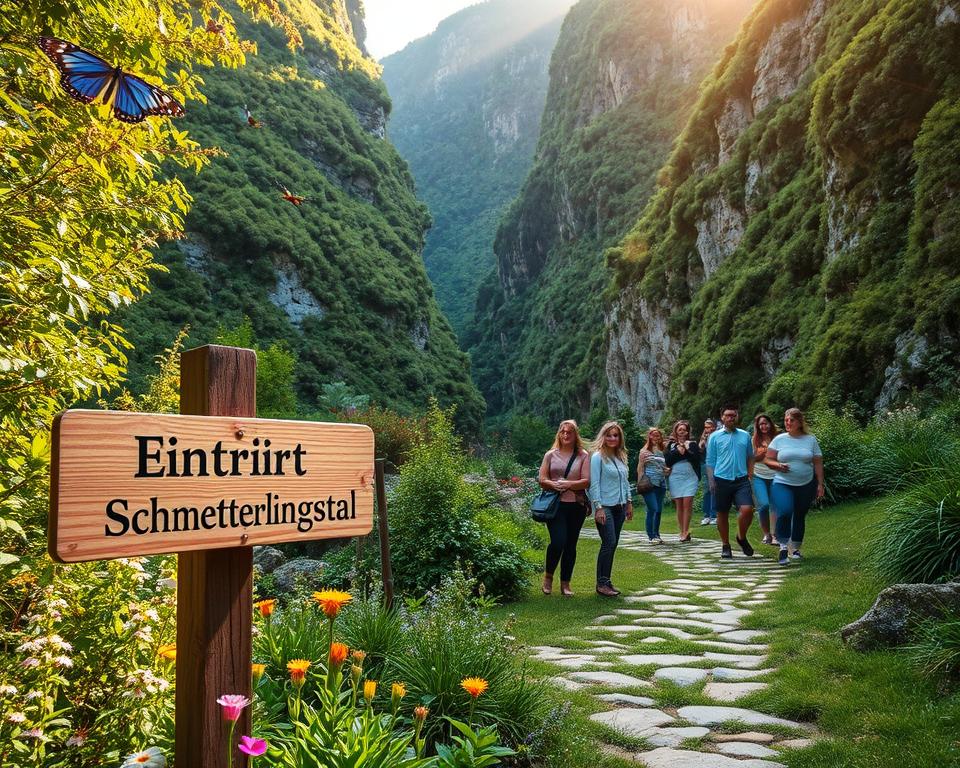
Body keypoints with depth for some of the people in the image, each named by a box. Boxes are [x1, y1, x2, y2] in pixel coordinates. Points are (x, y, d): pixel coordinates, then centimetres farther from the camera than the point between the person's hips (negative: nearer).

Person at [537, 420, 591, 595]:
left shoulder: (583, 455, 4)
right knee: (558, 541, -14)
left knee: (571, 544, 6)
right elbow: (542, 480, 3)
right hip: (555, 504, -1)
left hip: (576, 505, 1)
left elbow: (586, 481, -4)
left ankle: (565, 584, 18)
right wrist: (555, 485, -16)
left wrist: (568, 484, -18)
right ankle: (548, 576, 10)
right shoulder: (551, 455, 8)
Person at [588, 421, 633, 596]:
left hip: (619, 506, 7)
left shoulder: (621, 456, 12)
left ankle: (606, 581, 15)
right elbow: (594, 484, -13)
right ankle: (602, 583, -5)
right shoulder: (598, 457, -9)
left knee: (613, 544, 8)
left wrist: (629, 502, 15)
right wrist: (598, 507, -17)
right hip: (605, 507, -7)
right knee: (609, 543, -12)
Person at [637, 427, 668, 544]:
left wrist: (668, 471, 4)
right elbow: (640, 468, -1)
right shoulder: (644, 451, 0)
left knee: (659, 510, 6)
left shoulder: (662, 451, 14)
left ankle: (656, 535, 15)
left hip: (661, 483, 5)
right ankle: (652, 536, -4)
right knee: (652, 509, -10)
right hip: (649, 483, -5)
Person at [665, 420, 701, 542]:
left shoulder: (693, 444, 9)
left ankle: (685, 531, -10)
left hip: (690, 478, -1)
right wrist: (678, 451, -11)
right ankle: (682, 531, 6)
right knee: (679, 505, 1)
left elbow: (696, 458, -5)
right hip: (675, 478, 1)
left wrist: (685, 451, -14)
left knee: (687, 504, -10)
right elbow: (667, 460, -1)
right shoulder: (671, 445, 12)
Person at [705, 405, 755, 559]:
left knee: (747, 509, -15)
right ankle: (725, 546, 22)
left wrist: (750, 474, 8)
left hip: (741, 480, 1)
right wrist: (711, 482, -3)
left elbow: (750, 457, 16)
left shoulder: (745, 435, 9)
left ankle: (742, 538, 10)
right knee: (722, 514, 6)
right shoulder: (715, 437, 2)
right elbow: (710, 461, 3)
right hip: (722, 480, -1)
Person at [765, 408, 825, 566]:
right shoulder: (779, 439, 2)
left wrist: (820, 484, 2)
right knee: (785, 512, -23)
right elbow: (767, 460, 3)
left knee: (800, 517, 10)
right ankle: (783, 548, -14)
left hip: (806, 485, 2)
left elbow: (818, 464, 6)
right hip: (782, 484, -2)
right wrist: (778, 465, -17)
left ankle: (796, 549, 25)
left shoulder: (811, 440, 4)